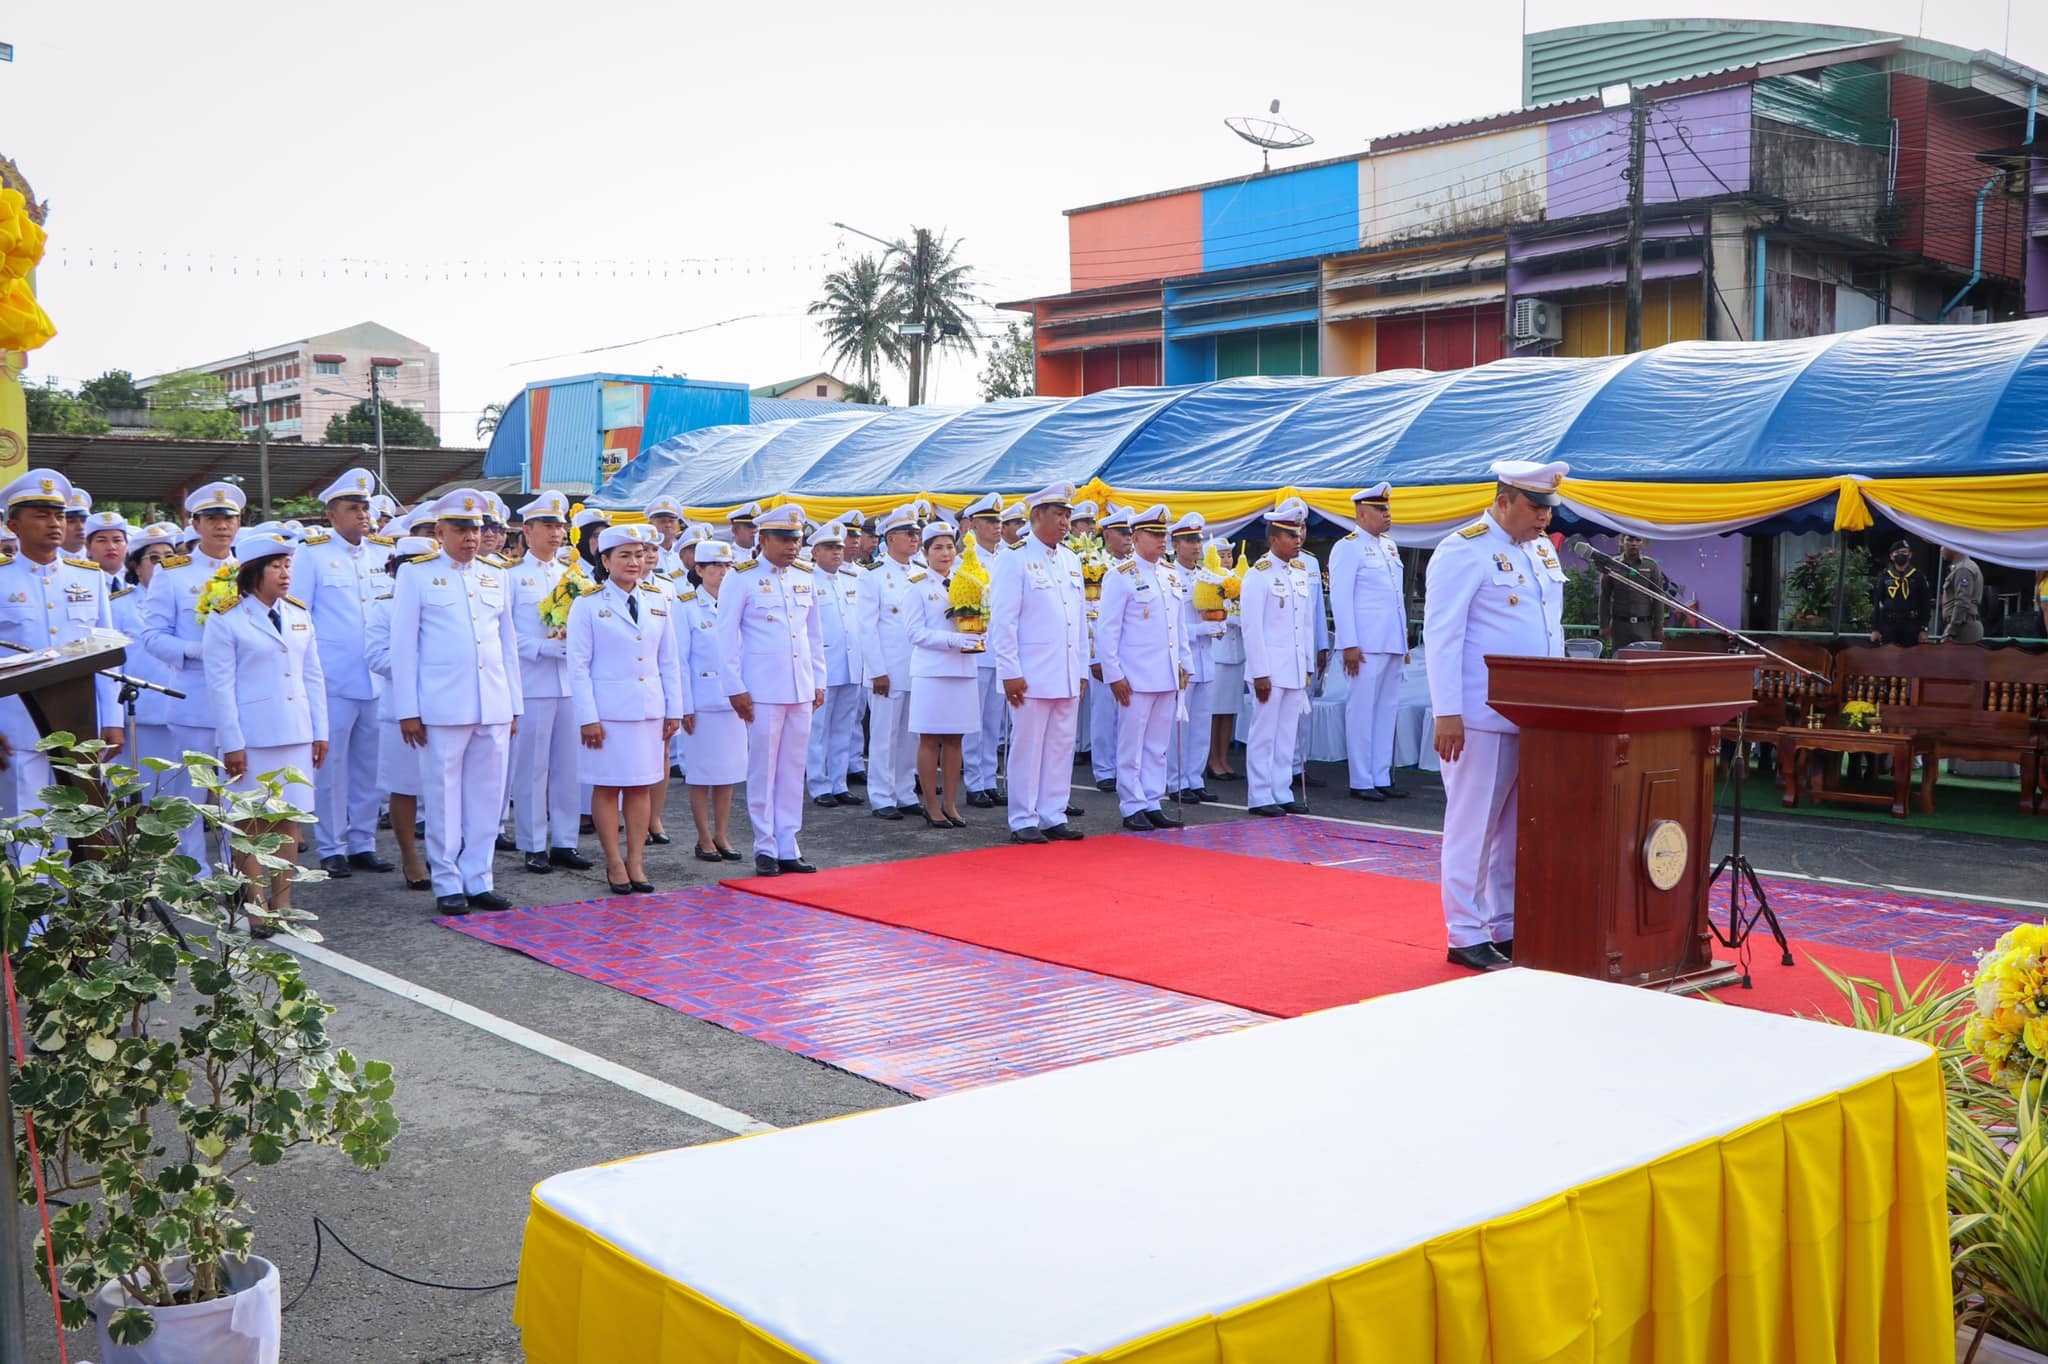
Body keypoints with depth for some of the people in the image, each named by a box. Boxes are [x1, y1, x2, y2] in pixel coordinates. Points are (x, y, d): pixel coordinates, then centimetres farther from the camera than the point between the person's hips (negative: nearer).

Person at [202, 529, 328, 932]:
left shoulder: (298, 615, 12)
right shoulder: (226, 619, -4)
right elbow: (221, 686, -6)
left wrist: (320, 732, 10)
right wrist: (231, 744, -10)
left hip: (295, 733, 5)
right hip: (252, 736, -5)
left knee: (289, 817, 6)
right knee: (253, 821, 0)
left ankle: (282, 904, 14)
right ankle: (254, 908, 7)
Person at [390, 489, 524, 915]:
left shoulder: (496, 579, 15)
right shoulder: (417, 578, 3)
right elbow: (403, 646, 1)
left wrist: (514, 705, 14)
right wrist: (408, 710, -4)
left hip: (494, 707, 4)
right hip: (443, 706, -4)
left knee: (487, 795, 6)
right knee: (444, 796, 1)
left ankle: (477, 879, 15)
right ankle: (447, 884, 11)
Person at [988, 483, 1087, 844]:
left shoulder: (1071, 560, 14)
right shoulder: (1015, 560, -7)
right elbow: (1003, 621, -10)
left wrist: (1082, 669, 14)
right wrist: (1011, 673, -14)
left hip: (1067, 675, 6)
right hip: (1032, 675, -6)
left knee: (1061, 747, 9)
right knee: (1028, 747, 0)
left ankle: (1053, 817, 18)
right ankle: (1023, 821, 7)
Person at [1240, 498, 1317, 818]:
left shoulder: (1302, 572, 12)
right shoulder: (1259, 574, -8)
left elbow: (1307, 623, 16)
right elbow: (1252, 627, -11)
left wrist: (1308, 667, 12)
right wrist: (1260, 673, -14)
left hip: (1296, 668, 6)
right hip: (1270, 668, -6)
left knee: (1287, 734, 10)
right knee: (1264, 734, -1)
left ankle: (1281, 793, 17)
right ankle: (1259, 797, 5)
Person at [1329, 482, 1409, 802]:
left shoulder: (1390, 545, 17)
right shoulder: (1348, 547, -6)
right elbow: (1340, 598, -10)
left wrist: (1404, 641, 17)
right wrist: (1349, 645, -15)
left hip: (1392, 644, 8)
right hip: (1366, 645, -8)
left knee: (1387, 710, 9)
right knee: (1362, 711, -3)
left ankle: (1382, 778, 15)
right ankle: (1361, 782, 2)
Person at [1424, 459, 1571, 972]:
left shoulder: (1543, 550, 16)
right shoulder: (1464, 550, -9)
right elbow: (1441, 634, -14)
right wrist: (1448, 713, -19)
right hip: (1482, 718, -8)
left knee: (1518, 827, 12)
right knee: (1474, 826, -1)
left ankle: (1507, 929, 20)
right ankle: (1466, 936, 6)